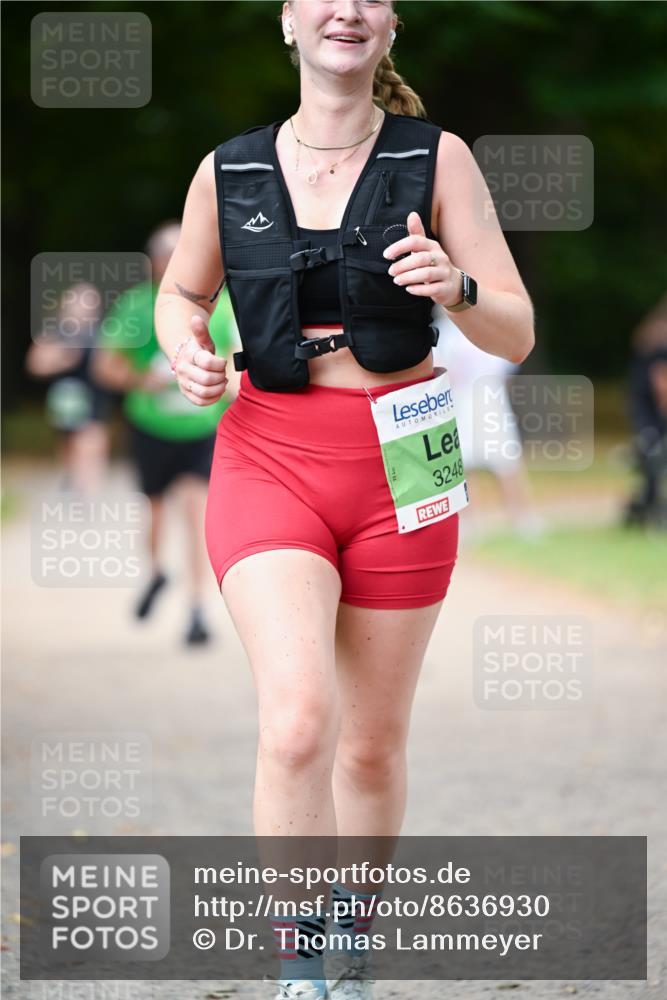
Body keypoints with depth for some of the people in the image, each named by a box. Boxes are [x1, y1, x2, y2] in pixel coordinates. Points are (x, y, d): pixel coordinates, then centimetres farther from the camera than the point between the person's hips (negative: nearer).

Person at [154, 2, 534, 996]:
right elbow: (181, 292, 21)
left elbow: (517, 334, -2)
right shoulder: (228, 172, 3)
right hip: (269, 458, 0)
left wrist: (456, 288, -23)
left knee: (372, 742, 9)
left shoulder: (436, 159, -1)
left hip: (398, 466, 1)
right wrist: (187, 349, -2)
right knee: (298, 716, -21)